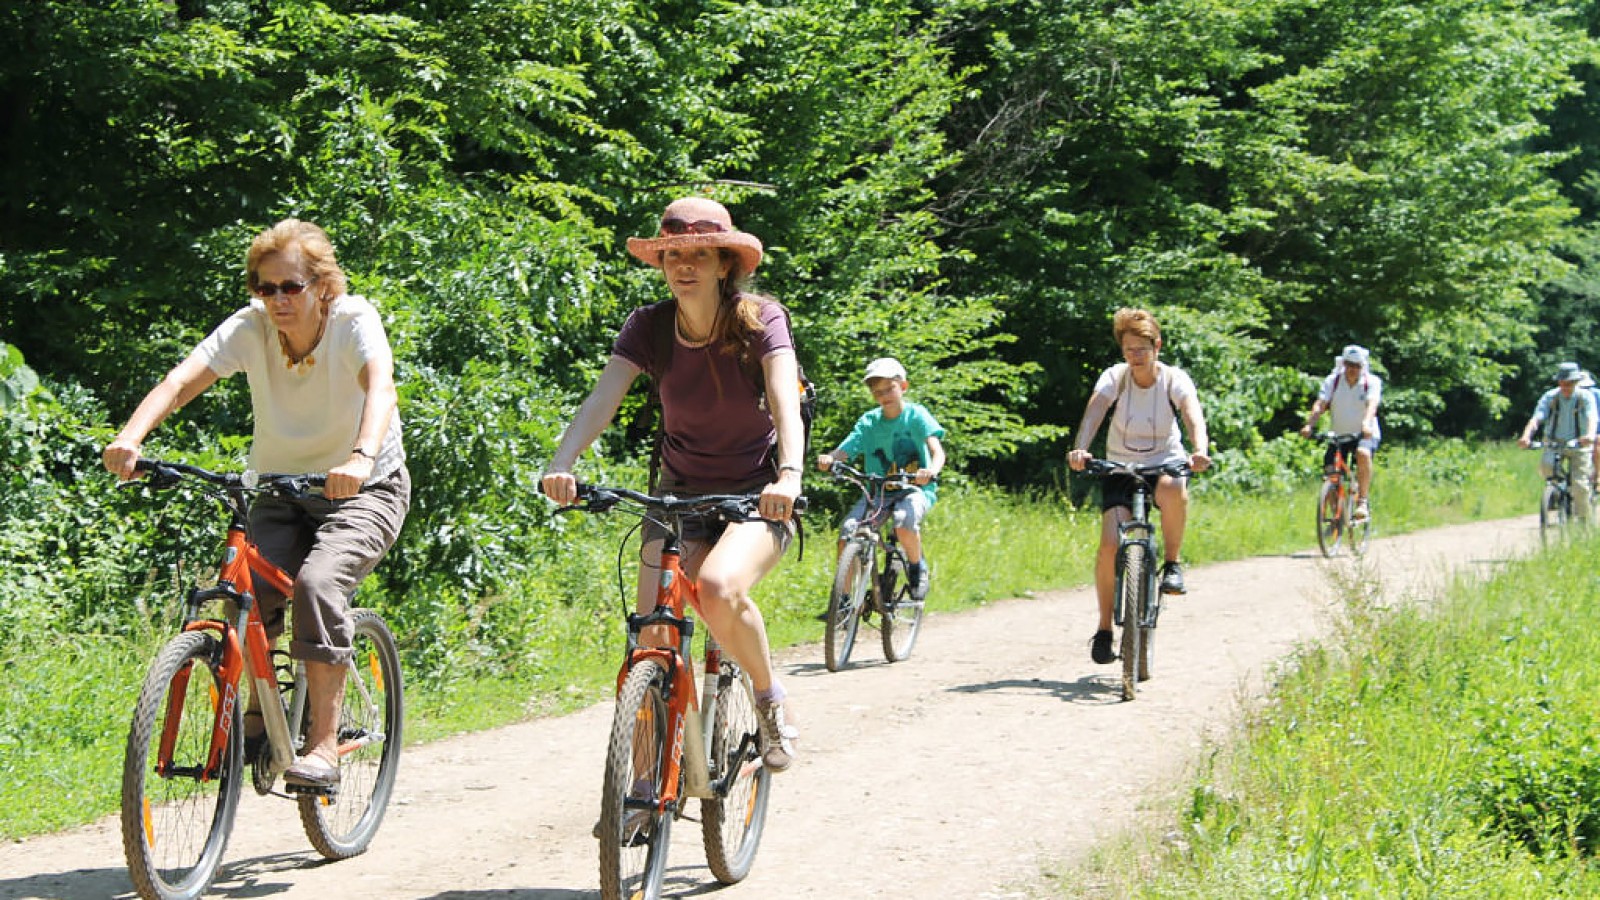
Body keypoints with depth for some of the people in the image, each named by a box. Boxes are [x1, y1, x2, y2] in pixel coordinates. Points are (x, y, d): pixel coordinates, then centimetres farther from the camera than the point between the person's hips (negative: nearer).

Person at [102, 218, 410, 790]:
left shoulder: (354, 320, -20)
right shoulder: (250, 327, -12)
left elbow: (380, 387, -39)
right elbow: (181, 381, -26)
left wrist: (361, 457, -59)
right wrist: (130, 438, -45)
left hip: (363, 489, -3)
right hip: (282, 490, 3)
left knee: (318, 583, -29)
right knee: (247, 589, -21)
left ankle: (324, 744, -23)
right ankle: (258, 715, 6)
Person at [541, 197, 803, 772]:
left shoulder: (759, 320, -13)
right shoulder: (649, 327, -6)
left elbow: (785, 401, -28)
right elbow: (602, 399, -19)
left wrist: (789, 475, -47)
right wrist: (561, 465, -38)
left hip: (757, 497, -3)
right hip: (679, 495, 3)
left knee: (718, 588, -33)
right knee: (652, 641, -14)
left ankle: (771, 699, -6)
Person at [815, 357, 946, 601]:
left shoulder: (916, 415, -4)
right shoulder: (869, 421, 4)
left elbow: (937, 450, -17)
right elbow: (844, 451, -7)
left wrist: (931, 471, -41)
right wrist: (828, 459, -32)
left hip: (915, 488, -3)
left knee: (905, 522, -36)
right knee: (847, 533, -19)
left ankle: (918, 567, -6)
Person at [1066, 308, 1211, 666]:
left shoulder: (1175, 379, -10)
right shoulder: (1114, 377, -9)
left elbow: (1193, 415, -28)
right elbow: (1094, 412, -26)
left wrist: (1200, 451, -49)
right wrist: (1080, 449, -46)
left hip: (1165, 464, -1)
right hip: (1120, 468, 1)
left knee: (1173, 490, -39)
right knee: (1110, 544, -18)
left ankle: (1172, 564, -15)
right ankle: (1104, 629, -4)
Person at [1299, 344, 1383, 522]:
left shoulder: (1372, 382, -9)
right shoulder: (1332, 381, -4)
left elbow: (1372, 404, -27)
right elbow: (1320, 404, -16)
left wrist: (1366, 423, -47)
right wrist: (1309, 424, -34)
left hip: (1365, 434, -3)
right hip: (1339, 435, 3)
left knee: (1363, 454, -35)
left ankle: (1362, 502, -28)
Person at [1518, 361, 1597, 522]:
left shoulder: (1585, 397, -10)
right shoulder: (1550, 397, -8)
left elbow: (1591, 418, -28)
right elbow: (1536, 418, -20)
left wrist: (1590, 435, -50)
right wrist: (1526, 436, -41)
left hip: (1579, 445, -1)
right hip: (1554, 443, 1)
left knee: (1580, 486, -13)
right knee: (1545, 465, -30)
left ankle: (1583, 521, 7)